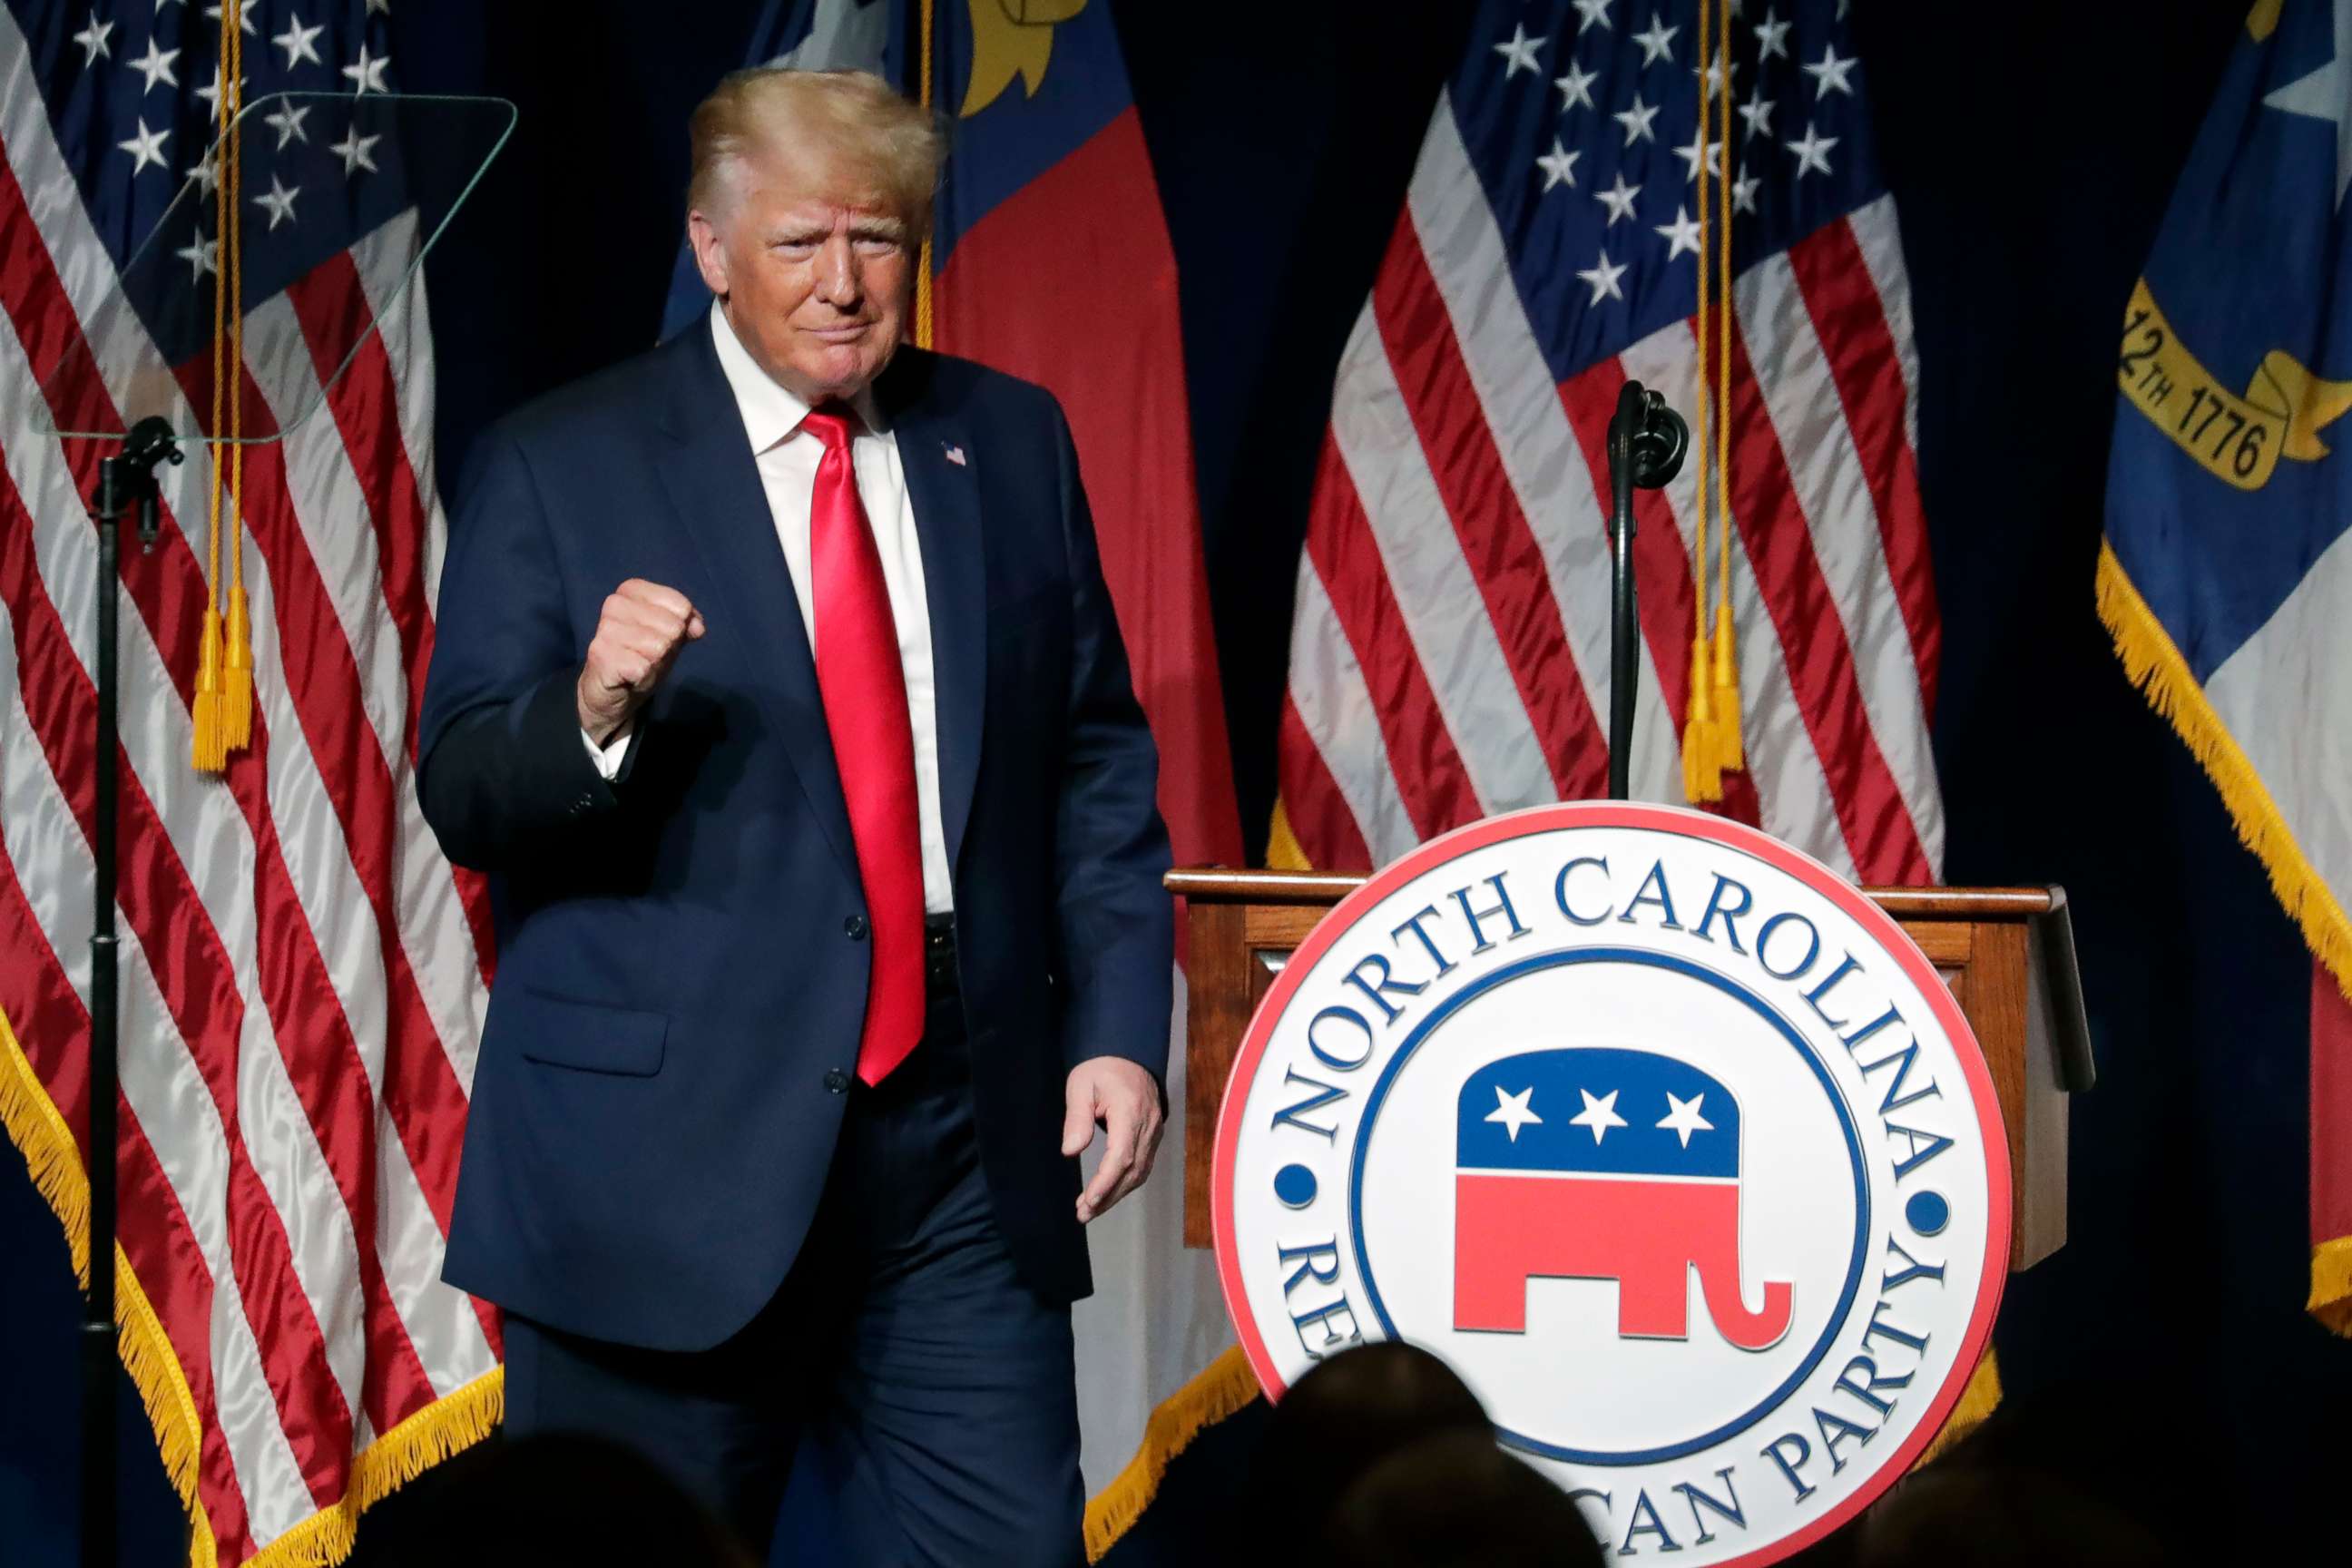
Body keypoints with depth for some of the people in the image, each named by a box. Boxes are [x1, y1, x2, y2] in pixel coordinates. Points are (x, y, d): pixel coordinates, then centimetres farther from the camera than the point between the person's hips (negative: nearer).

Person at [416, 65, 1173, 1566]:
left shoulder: (1011, 444, 12)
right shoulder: (560, 467, 0)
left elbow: (1097, 762, 15)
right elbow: (465, 795, -4)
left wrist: (1119, 1028, 4)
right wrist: (597, 710, -25)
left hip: (966, 1143, 3)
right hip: (665, 1147, -3)